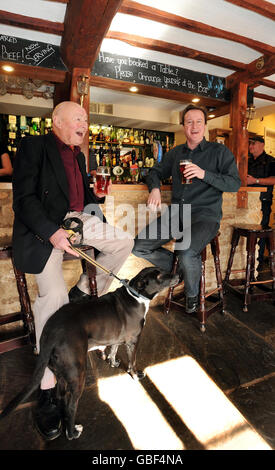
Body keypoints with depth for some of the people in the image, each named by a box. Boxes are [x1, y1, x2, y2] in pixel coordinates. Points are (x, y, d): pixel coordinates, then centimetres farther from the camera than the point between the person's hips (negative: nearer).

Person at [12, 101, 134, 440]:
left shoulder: (77, 154, 21)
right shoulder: (33, 146, -2)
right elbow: (24, 198, -13)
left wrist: (97, 193, 5)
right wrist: (52, 233, -25)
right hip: (43, 227, -7)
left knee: (123, 242, -3)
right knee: (53, 295, -20)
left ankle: (84, 296, 8)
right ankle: (47, 390, -5)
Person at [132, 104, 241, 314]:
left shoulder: (220, 151, 6)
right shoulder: (176, 153, 19)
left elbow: (235, 184, -1)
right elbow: (156, 172, 27)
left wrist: (204, 174, -15)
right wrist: (155, 188, 3)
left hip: (205, 215, -4)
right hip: (176, 213, 5)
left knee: (187, 254, -34)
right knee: (139, 247, -10)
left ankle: (192, 295, 2)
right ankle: (182, 266, 12)